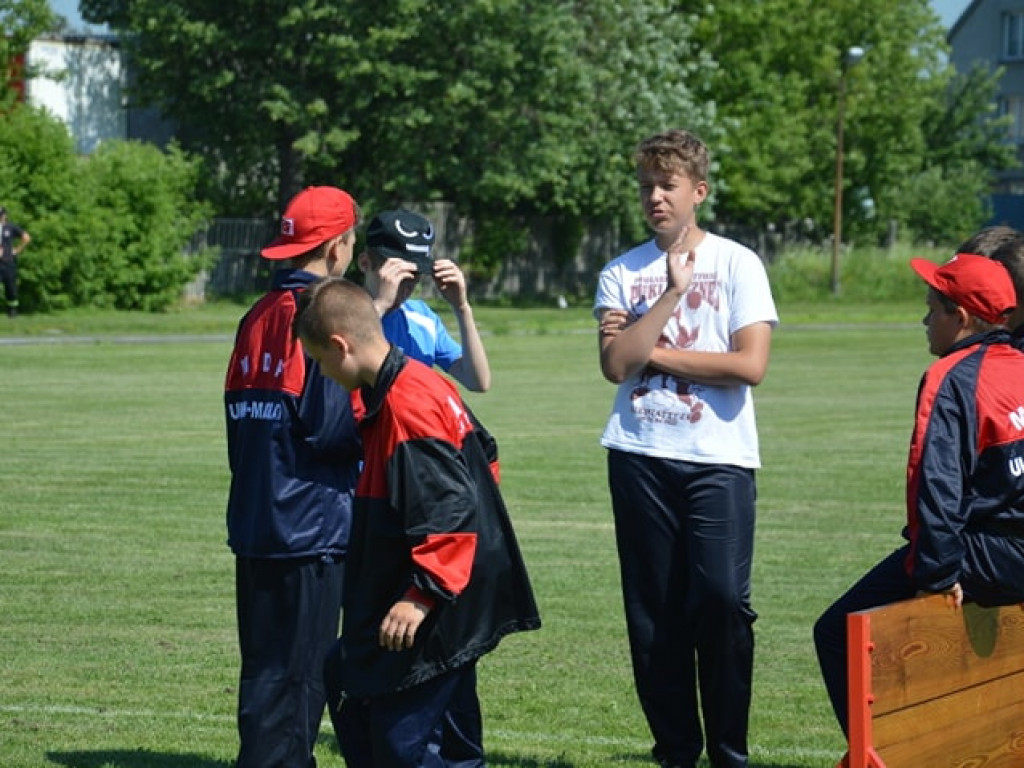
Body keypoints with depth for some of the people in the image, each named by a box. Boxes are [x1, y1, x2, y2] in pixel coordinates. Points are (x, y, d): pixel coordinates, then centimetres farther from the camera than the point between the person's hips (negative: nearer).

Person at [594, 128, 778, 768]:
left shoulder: (738, 264, 3)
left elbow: (751, 364, -9)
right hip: (640, 457, 3)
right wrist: (674, 291, -9)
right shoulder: (622, 273, 9)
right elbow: (616, 364, -5)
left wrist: (651, 352, -5)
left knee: (723, 600, -12)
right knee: (654, 611, 3)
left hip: (718, 458, -3)